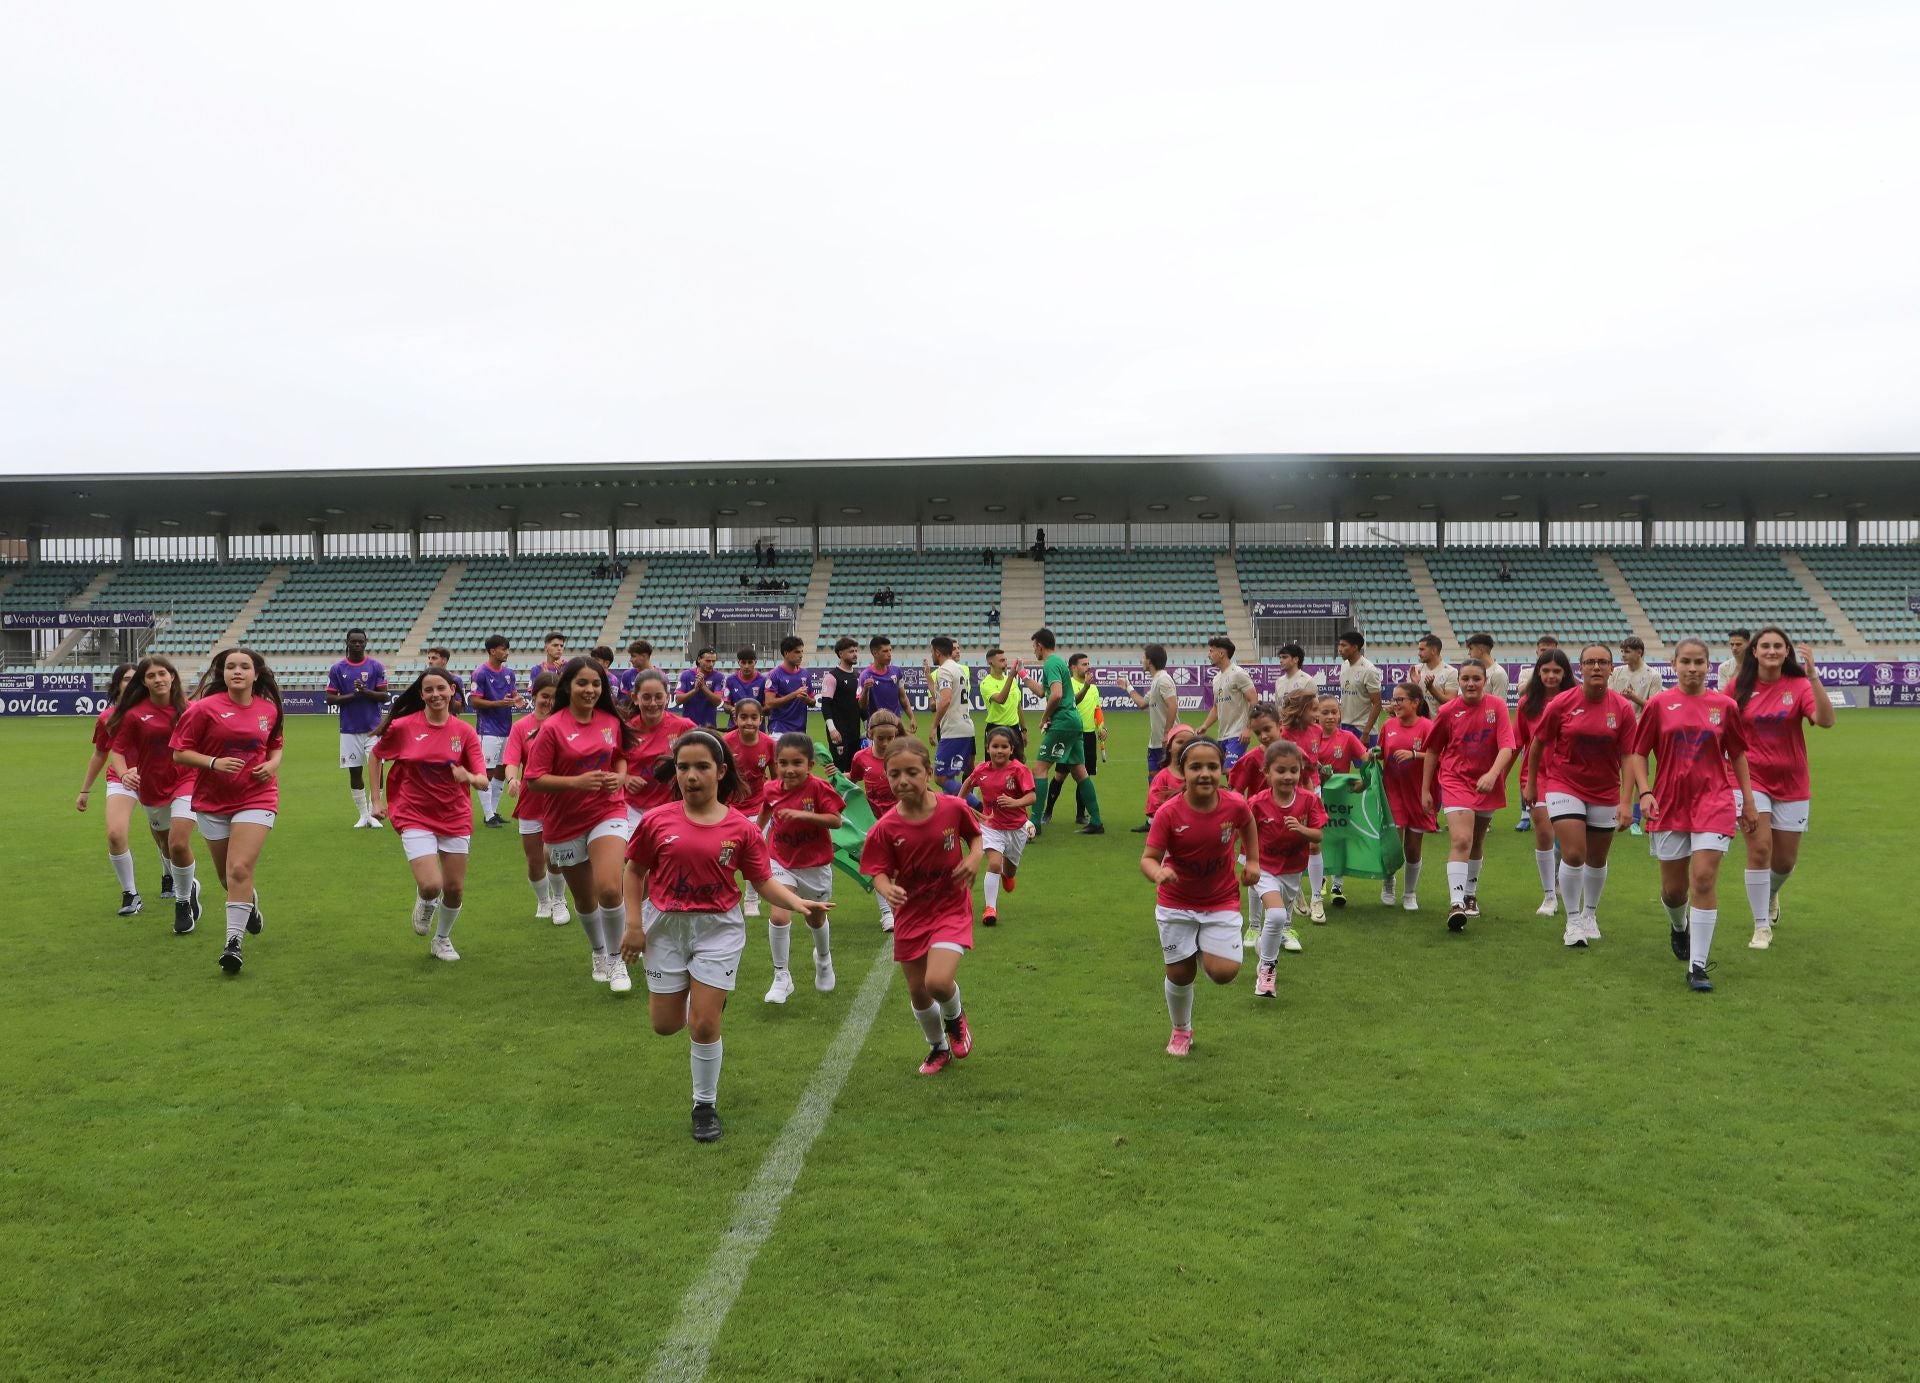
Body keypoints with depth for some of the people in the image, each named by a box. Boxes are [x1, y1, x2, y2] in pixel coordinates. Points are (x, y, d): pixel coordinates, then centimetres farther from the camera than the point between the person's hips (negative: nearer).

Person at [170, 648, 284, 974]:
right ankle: (250, 901, 48)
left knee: (239, 869, -16)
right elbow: (179, 752, -6)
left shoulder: (269, 709, 1)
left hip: (256, 798, -1)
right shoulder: (205, 708, -8)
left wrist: (273, 764, -1)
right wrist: (214, 763, -21)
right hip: (212, 802, 1)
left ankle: (233, 943, -13)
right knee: (227, 877, 14)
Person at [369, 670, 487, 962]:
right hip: (415, 817, -2)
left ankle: (442, 939, 35)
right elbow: (376, 755, 9)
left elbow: (483, 781, -10)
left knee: (455, 889, 7)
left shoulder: (464, 731, -6)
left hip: (455, 818, 2)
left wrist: (469, 777, -33)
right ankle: (425, 902, 21)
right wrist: (377, 798, 6)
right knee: (430, 885, -18)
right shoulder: (403, 727, -9)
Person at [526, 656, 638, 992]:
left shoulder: (611, 722, -1)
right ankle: (599, 953, 43)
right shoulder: (552, 728, -13)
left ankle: (616, 959, 3)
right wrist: (577, 781, -25)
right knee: (584, 898, 15)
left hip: (608, 812, 1)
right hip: (565, 822, -1)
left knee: (609, 888, -19)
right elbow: (534, 779, -14)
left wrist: (620, 777, -5)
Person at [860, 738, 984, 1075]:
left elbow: (975, 834, 7)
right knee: (918, 991, 12)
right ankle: (938, 1047, 42)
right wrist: (887, 890, -33)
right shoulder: (885, 828, -15)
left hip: (951, 908, -2)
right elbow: (880, 872, -11)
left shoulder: (954, 808, -13)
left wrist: (975, 857, -13)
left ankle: (955, 1018, 15)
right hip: (911, 913, 2)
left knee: (938, 981, -22)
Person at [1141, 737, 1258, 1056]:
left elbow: (1248, 825, 7)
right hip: (1176, 904, -1)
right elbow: (1148, 858, -25)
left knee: (1224, 973, -13)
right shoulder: (1168, 814, -23)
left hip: (1222, 902, 1)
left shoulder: (1235, 805, -17)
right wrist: (1158, 873, -45)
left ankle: (1203, 951, 24)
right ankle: (1181, 1032, 36)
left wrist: (1252, 861, 4)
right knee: (1179, 974, 8)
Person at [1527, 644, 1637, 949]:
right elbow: (1538, 743, 1)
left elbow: (1628, 757, -8)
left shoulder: (1623, 708, -9)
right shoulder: (1562, 703, -11)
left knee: (1597, 860, 14)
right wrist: (1531, 783, 7)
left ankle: (1590, 914, 38)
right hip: (1564, 785, -2)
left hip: (1604, 791, 2)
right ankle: (1573, 921, 4)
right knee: (1573, 854, -13)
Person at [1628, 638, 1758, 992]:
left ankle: (1698, 966, -5)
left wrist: (1748, 801, 11)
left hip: (1713, 801, -1)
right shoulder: (1660, 704, -1)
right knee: (1673, 888, 9)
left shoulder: (1724, 706, 2)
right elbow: (1638, 753, 3)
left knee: (1704, 878, -12)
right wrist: (1645, 792, -11)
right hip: (1669, 803, 1)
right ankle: (1678, 926, 45)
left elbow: (1738, 755, 12)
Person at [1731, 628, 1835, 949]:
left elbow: (1826, 721, -26)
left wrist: (1813, 675, -33)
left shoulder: (1799, 686, -9)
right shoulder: (1740, 687, -5)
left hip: (1792, 784, 1)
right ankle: (1761, 927, 0)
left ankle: (1771, 893, 46)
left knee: (1786, 859, 10)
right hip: (1753, 780, -1)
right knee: (1759, 848, -13)